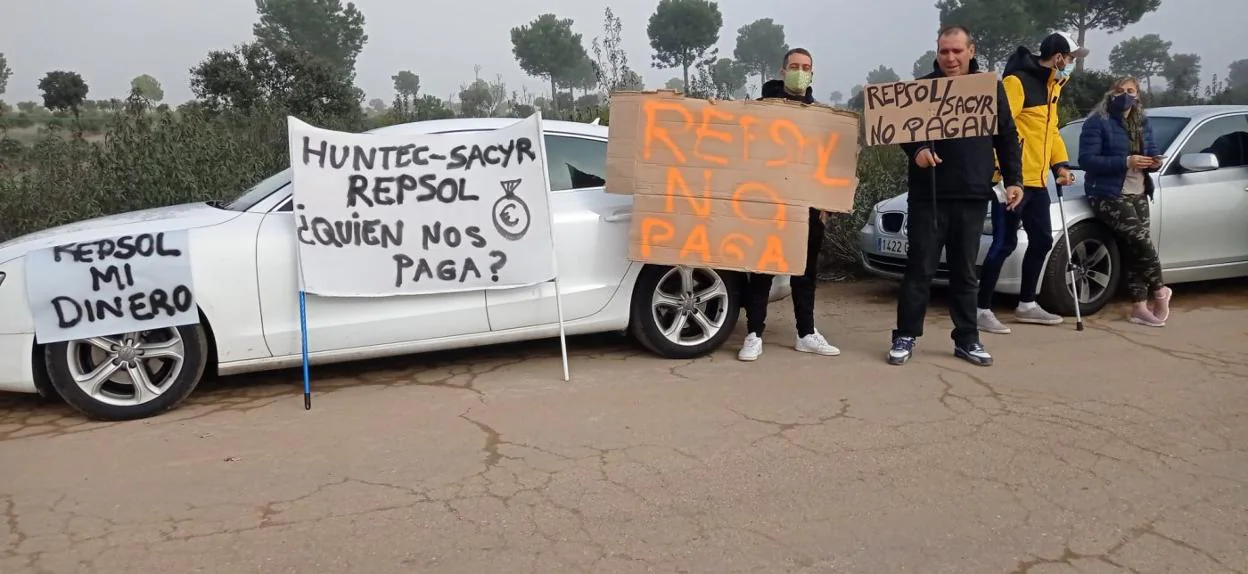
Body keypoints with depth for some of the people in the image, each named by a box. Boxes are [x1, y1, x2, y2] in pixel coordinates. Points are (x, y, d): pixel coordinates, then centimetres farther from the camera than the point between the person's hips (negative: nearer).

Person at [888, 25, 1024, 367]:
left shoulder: (991, 87, 10)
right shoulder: (922, 87, 4)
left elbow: (1007, 137, 12)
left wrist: (1013, 179, 5)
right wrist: (917, 149, -23)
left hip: (973, 197, 2)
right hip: (928, 196, -2)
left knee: (965, 272, 10)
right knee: (920, 269, 0)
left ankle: (967, 340, 18)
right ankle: (905, 337, 8)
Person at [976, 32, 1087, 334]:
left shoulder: (1050, 86, 18)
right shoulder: (1017, 82, -13)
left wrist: (1061, 165, 14)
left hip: (1037, 180, 10)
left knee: (1042, 241, 14)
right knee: (1004, 243, -8)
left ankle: (1026, 304, 27)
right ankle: (982, 310, -1)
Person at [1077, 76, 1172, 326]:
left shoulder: (1142, 123, 15)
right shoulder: (1097, 122, -7)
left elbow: (1152, 151, 18)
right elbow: (1086, 159, -16)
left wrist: (1154, 162, -8)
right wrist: (1125, 162, -23)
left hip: (1138, 194, 7)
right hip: (1109, 195, -7)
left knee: (1134, 249, 1)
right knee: (1141, 241, -16)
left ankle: (1139, 306, 4)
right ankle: (1159, 291, 6)